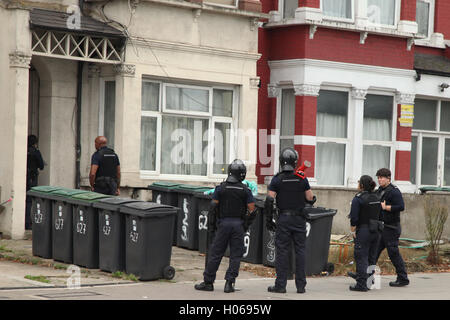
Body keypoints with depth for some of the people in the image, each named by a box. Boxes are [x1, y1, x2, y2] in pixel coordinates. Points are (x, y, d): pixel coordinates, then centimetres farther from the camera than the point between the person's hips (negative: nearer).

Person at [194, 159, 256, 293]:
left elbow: (213, 207, 0)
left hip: (224, 223, 0)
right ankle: (229, 283, 1)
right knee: (235, 255, 5)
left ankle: (208, 282, 8)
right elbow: (252, 210, -2)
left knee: (215, 253, 6)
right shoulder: (245, 190, -2)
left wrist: (211, 223, 9)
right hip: (238, 224, 0)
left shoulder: (221, 188, -1)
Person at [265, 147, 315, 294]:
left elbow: (269, 200, -7)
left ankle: (280, 285, -1)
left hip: (283, 219, -1)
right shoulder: (302, 178, 0)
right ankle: (301, 285, 6)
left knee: (282, 251, 1)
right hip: (299, 219, 1)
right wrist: (312, 198, 26)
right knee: (300, 251, 5)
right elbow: (310, 198, 2)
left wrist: (269, 219, 0)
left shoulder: (277, 179, -3)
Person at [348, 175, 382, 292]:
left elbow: (354, 217, -14)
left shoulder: (358, 198, -12)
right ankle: (370, 281, 18)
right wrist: (376, 226, 17)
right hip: (376, 230, 7)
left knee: (361, 257, -3)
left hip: (363, 230, -7)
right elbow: (380, 215, 13)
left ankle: (361, 284, -4)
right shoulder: (376, 198, 10)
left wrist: (353, 231, -5)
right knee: (371, 258, 13)